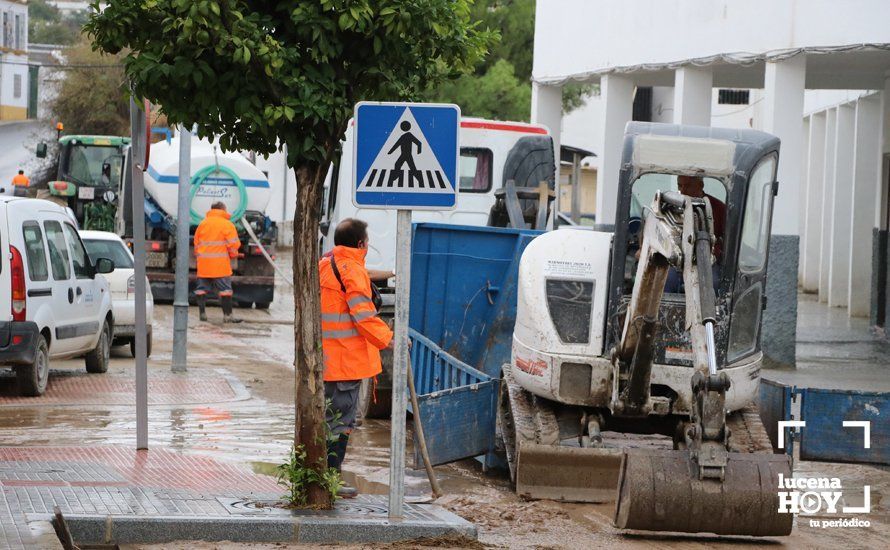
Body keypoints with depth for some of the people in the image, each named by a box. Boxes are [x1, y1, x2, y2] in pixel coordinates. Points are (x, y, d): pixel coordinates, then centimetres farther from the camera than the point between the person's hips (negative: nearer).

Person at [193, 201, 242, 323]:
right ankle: (227, 315, -3)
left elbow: (196, 243, 16)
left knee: (202, 289, 10)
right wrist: (233, 254, 12)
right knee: (225, 290, -1)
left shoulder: (202, 224, 11)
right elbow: (233, 244, -6)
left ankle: (202, 313, 10)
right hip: (221, 264, -4)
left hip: (204, 263, 4)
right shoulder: (227, 225, -4)